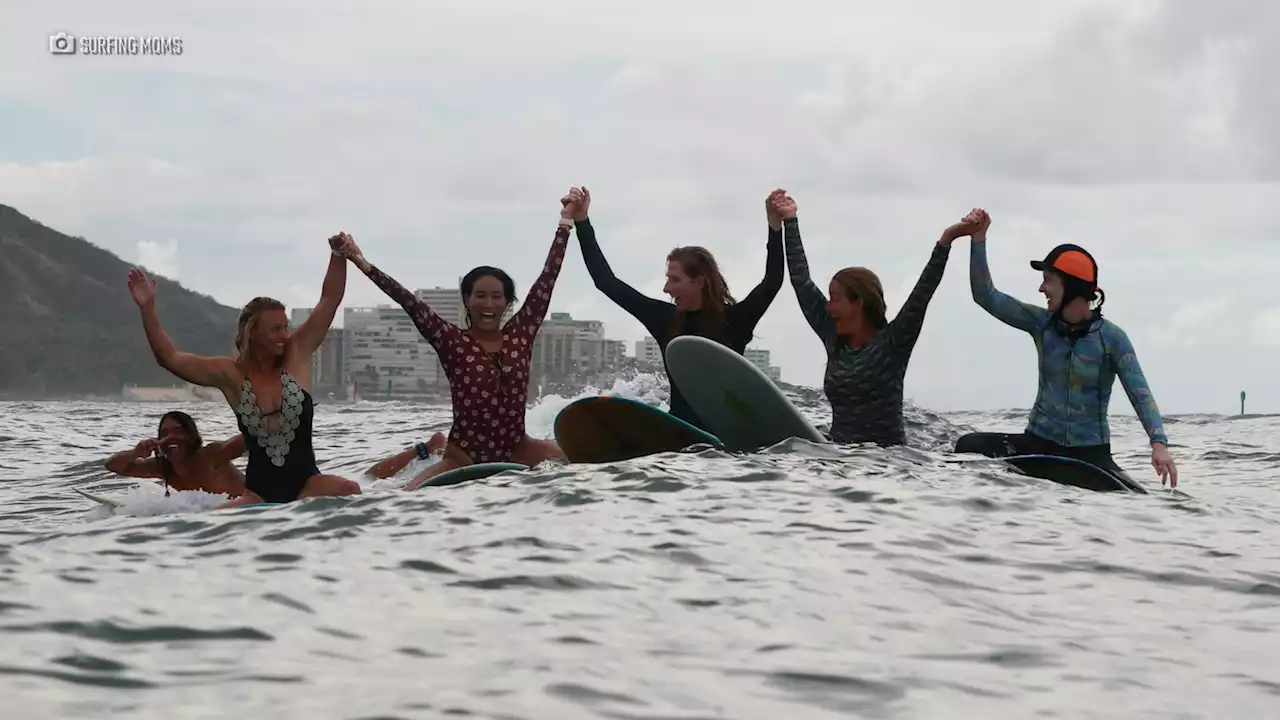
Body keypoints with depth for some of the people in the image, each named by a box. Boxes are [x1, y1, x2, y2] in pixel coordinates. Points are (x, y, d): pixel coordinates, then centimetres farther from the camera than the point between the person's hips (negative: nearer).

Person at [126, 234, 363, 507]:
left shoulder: (296, 355, 1)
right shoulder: (231, 374, -1)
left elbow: (330, 299, -1)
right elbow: (169, 358, -6)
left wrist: (338, 255, -14)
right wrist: (147, 309, -14)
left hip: (306, 483, 0)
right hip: (259, 491, 0)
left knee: (348, 491, -32)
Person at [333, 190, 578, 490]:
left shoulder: (520, 334, 1)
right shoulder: (453, 341, -6)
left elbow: (547, 279, 1)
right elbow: (410, 303, -14)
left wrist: (566, 220, 0)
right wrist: (363, 264, -21)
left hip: (515, 450, 4)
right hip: (465, 456, -3)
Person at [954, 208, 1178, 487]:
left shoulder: (1111, 337, -8)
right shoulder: (1041, 323, 1)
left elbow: (1140, 394, -13)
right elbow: (986, 296, -2)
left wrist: (1159, 443, -29)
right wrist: (979, 239, -13)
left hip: (1089, 451, -2)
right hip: (1040, 442, 2)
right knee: (969, 446, -23)